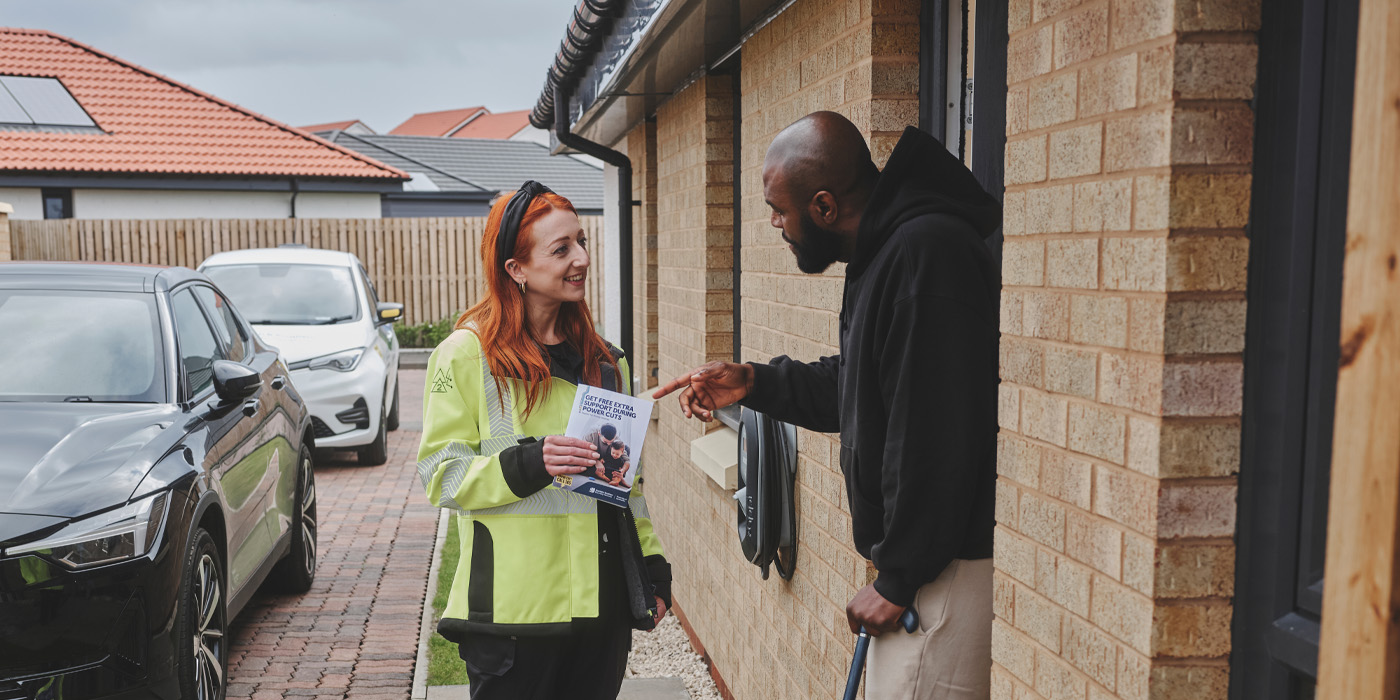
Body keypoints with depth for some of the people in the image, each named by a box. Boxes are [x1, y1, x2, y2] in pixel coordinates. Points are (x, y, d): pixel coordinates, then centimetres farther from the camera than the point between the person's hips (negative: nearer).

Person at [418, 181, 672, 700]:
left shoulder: (604, 361, 14)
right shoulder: (466, 354, -5)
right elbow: (442, 473, -7)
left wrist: (653, 567, 15)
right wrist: (528, 464, -22)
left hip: (602, 601, 5)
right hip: (514, 611, -5)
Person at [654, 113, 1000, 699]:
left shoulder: (928, 253, -21)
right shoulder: (883, 254, 12)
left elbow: (936, 441, -25)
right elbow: (854, 387, 24)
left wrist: (898, 579, -17)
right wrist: (753, 383, 13)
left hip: (947, 571, -10)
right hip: (917, 561, 10)